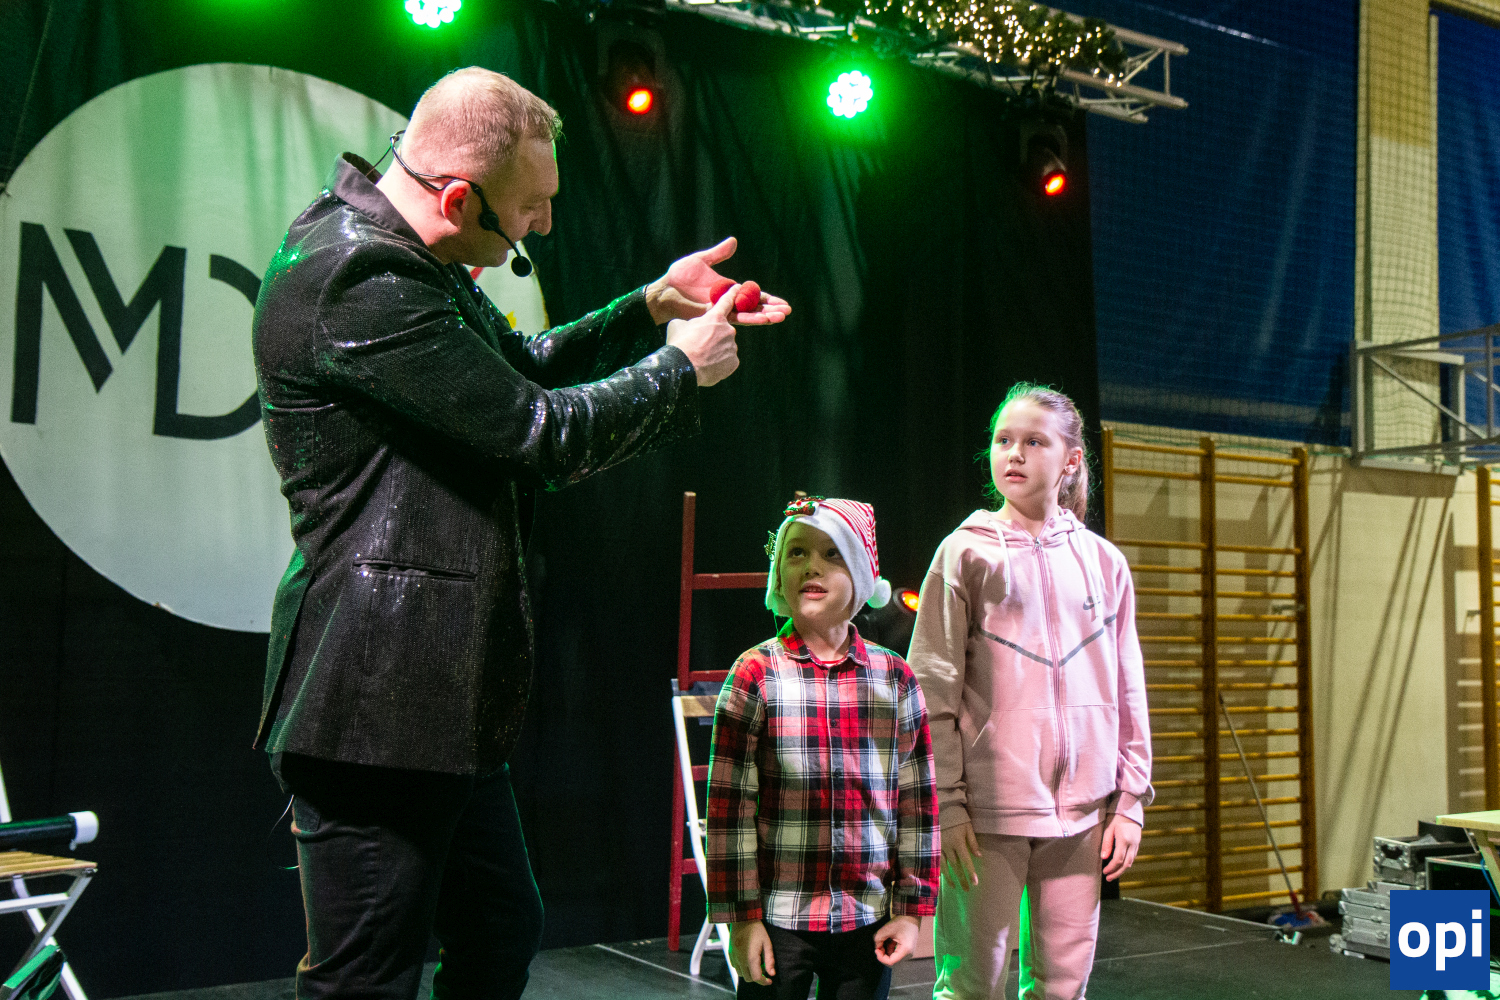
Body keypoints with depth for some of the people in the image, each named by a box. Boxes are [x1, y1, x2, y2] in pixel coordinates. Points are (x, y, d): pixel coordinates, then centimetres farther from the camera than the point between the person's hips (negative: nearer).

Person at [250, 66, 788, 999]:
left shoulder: (415, 264, 12)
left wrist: (652, 307, 17)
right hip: (379, 701, -11)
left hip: (448, 702, 11)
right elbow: (540, 430, -19)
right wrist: (682, 368, -3)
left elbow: (519, 367, 27)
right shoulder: (357, 278, -21)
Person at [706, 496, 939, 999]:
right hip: (779, 918, -2)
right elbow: (730, 808, -5)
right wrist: (742, 918, -7)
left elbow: (917, 803, 7)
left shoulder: (896, 679, 2)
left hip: (869, 922, 2)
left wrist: (911, 909, 5)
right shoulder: (755, 675, -5)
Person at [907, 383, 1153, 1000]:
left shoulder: (1103, 562, 8)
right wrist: (947, 805, -9)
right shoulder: (966, 553, -1)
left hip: (1080, 810, 3)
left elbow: (1127, 693, 12)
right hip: (986, 810, -3)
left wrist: (1131, 800, 7)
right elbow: (932, 689, -4)